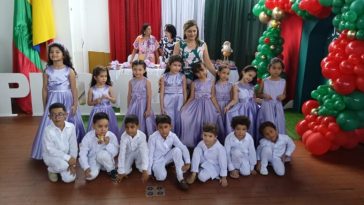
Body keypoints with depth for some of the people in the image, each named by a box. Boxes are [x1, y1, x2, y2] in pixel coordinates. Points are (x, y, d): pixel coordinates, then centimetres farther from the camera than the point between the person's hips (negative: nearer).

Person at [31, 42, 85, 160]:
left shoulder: (69, 71, -4)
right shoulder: (47, 71, 1)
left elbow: (74, 89, -3)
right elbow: (45, 89, 5)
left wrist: (75, 105, -6)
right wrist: (45, 106, 5)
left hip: (67, 100, -1)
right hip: (53, 100, 2)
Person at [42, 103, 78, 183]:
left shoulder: (71, 127, -13)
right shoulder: (48, 130, -22)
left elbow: (73, 146, -8)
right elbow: (50, 150, -22)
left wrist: (72, 163, -13)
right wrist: (68, 158, -27)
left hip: (65, 157, 3)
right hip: (51, 156, -3)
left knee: (69, 178, -10)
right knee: (63, 164, -34)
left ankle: (59, 168, 23)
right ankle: (51, 170, 4)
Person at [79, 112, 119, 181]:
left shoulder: (111, 136, -18)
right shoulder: (88, 137, -19)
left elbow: (115, 153, -17)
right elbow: (83, 154, -16)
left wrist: (108, 144, -34)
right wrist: (86, 168, -28)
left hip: (106, 162, 1)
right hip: (92, 161, 0)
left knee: (103, 154, -34)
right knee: (91, 175, -30)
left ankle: (112, 171, -9)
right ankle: (97, 169, 6)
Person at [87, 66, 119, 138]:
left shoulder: (109, 88, -2)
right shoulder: (92, 90, -2)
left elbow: (114, 100, -2)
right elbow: (89, 103, 4)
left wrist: (108, 97, -20)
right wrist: (95, 102, -14)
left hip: (108, 111, 1)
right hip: (97, 112, -1)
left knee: (110, 129, 4)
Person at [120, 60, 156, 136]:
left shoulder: (147, 82, -9)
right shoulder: (131, 82, 2)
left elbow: (149, 96, -9)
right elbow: (129, 96, 8)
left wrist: (148, 109, -11)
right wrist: (129, 108, 10)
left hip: (143, 106, -3)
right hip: (133, 106, 4)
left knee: (143, 124, 3)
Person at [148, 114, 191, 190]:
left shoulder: (173, 136, -17)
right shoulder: (153, 137, -25)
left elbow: (184, 148, -14)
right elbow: (150, 154, -19)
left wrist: (187, 163, -25)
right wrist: (148, 172, -16)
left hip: (167, 157, 4)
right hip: (157, 160, -4)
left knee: (177, 150, -27)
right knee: (161, 177, -30)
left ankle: (180, 178, -19)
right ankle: (156, 169, 8)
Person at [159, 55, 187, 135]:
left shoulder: (182, 77, 2)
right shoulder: (164, 77, 0)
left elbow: (184, 92, 5)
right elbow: (162, 93, 0)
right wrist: (162, 107, -3)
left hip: (179, 101, 1)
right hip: (168, 102, -1)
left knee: (178, 121, 5)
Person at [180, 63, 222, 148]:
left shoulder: (211, 82, 1)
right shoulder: (194, 83, 1)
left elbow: (213, 97, 2)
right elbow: (192, 97, 2)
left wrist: (218, 108, -2)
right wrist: (184, 106, -7)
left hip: (207, 106, 0)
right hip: (197, 105, 0)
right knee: (196, 123, -6)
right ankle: (194, 142, 8)